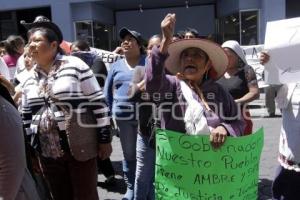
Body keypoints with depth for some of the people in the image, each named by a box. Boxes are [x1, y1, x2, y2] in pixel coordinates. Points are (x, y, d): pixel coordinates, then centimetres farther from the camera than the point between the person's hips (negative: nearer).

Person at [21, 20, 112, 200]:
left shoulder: (75, 65, -8)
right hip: (47, 153, 5)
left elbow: (98, 102, -9)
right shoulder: (30, 78, 9)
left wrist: (104, 139, -8)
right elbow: (26, 116, 15)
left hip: (80, 148, -5)